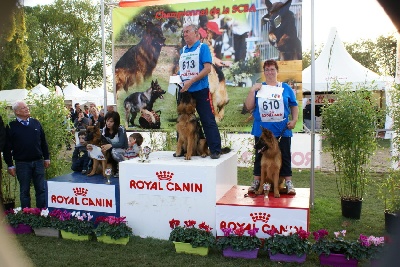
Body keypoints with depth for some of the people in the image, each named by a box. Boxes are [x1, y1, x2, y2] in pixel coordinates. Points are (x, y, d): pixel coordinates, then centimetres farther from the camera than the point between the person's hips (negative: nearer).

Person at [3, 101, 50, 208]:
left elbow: (43, 142, 12)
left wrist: (46, 158, 10)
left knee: (41, 189, 7)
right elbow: (7, 148, -2)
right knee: (24, 190, 8)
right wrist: (10, 165, -5)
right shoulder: (11, 127, -3)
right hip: (22, 163, -2)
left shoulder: (36, 123, 7)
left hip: (38, 162, 3)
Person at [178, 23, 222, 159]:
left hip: (200, 90, -6)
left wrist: (190, 82, -18)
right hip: (184, 91, 7)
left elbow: (207, 68, -13)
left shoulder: (202, 47, -3)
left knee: (208, 121, -5)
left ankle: (215, 150, 1)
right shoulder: (183, 50, 14)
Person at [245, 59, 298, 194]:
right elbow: (249, 107, 2)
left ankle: (289, 183, 11)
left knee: (284, 156, 5)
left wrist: (294, 120, -4)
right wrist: (252, 90, -7)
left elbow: (294, 106, 10)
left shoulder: (285, 88, 7)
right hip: (262, 130, 1)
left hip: (282, 130, -1)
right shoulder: (258, 88, 8)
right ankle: (256, 182, 17)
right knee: (260, 156, 8)